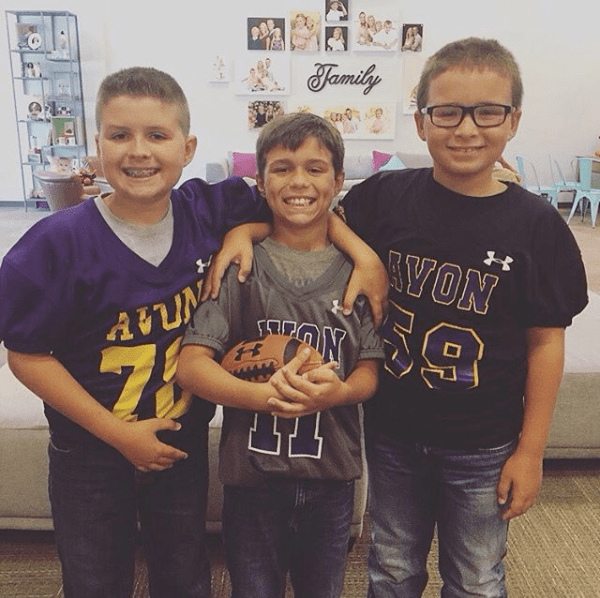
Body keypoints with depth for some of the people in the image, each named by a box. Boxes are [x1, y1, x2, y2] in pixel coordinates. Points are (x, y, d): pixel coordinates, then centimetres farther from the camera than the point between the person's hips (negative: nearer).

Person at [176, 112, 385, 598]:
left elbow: (370, 370, -1)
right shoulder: (238, 263, -7)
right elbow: (191, 365, -12)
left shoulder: (358, 268, -1)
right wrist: (265, 395, -28)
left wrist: (337, 392, -23)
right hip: (252, 471, -1)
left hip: (333, 473, 2)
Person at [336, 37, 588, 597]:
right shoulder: (386, 197, -9)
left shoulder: (536, 224, -11)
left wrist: (531, 450, -4)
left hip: (483, 447, -1)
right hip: (392, 431, 1)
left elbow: (545, 341, -6)